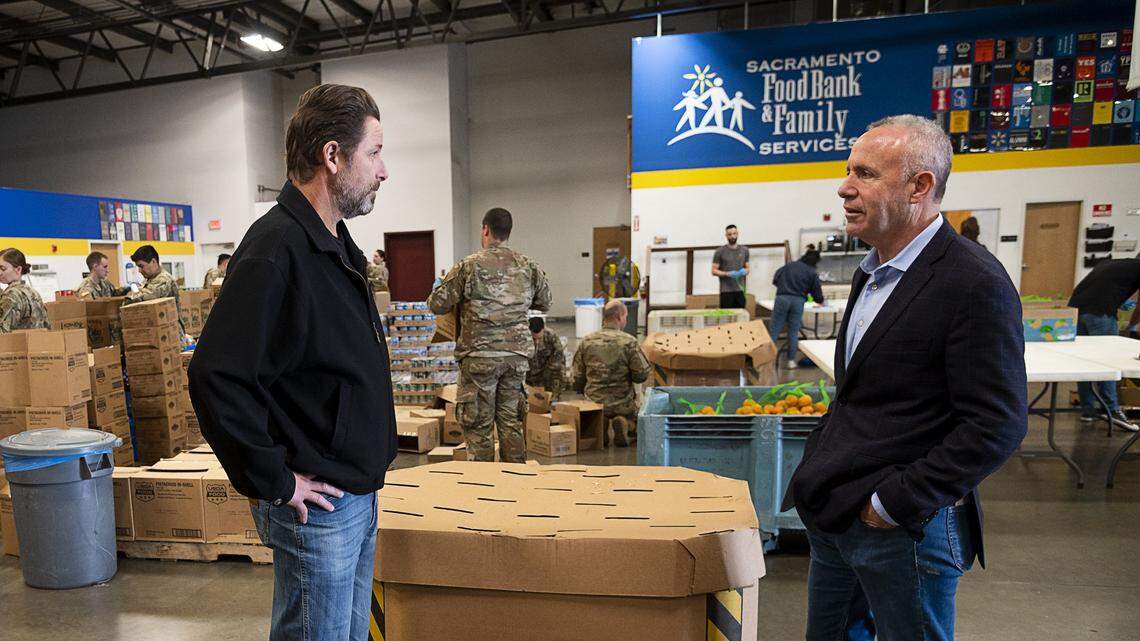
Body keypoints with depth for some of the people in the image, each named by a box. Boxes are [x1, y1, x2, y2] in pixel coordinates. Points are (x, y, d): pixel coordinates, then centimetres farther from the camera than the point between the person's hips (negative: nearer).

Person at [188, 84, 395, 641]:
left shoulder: (334, 243, 10)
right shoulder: (276, 249, -21)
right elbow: (216, 376, -26)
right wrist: (273, 482, -19)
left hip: (358, 491, 9)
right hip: (314, 504, -9)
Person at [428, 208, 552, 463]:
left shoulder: (469, 265, -8)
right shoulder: (528, 266, 3)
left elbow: (437, 305, -6)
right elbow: (545, 303, 16)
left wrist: (440, 286, 16)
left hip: (479, 355, -3)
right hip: (517, 354, 4)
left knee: (478, 426, 7)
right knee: (512, 422, 14)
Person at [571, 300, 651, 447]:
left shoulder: (586, 342, -2)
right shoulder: (629, 342, -12)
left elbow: (577, 377, 2)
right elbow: (642, 375, -11)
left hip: (594, 403, 3)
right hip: (623, 404, -3)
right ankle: (625, 424, -8)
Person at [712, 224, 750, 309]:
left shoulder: (744, 250, 11)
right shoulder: (720, 251, -2)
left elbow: (747, 268, 18)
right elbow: (714, 271, -3)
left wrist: (745, 271, -7)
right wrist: (728, 274, -17)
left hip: (740, 290, 4)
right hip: (726, 291, -4)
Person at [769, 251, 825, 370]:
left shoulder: (789, 265, 13)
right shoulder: (812, 273, 9)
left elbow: (775, 280, 11)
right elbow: (817, 292, 12)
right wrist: (820, 301, 34)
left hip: (782, 298, 1)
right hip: (798, 301, 0)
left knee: (774, 329, 1)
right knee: (793, 332, 8)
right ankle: (791, 361, 10)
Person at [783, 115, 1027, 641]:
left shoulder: (975, 283, -17)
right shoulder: (873, 272, 10)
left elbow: (996, 426, -19)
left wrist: (897, 502, -17)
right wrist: (821, 468, 10)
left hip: (905, 525, -8)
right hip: (834, 513, 8)